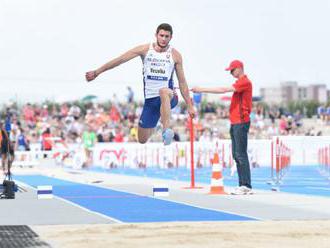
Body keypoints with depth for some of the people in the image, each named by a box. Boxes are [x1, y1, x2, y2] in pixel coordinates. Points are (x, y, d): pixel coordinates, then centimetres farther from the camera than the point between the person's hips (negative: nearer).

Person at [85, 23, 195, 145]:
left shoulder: (175, 55, 0)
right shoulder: (145, 49, 0)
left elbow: (182, 82, 6)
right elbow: (119, 60, 2)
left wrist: (190, 105, 4)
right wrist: (97, 72, 3)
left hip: (169, 98, -3)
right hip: (150, 99, 3)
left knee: (164, 91, -42)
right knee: (142, 140, 8)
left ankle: (166, 130, -49)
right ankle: (153, 128, 46)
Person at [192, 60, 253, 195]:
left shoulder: (245, 82, -10)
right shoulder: (240, 82, 21)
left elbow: (224, 90, -18)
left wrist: (202, 90, -17)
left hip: (241, 123, -10)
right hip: (235, 122, 10)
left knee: (241, 154, -12)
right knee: (236, 155, 9)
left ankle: (247, 186, -13)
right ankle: (242, 184, 11)